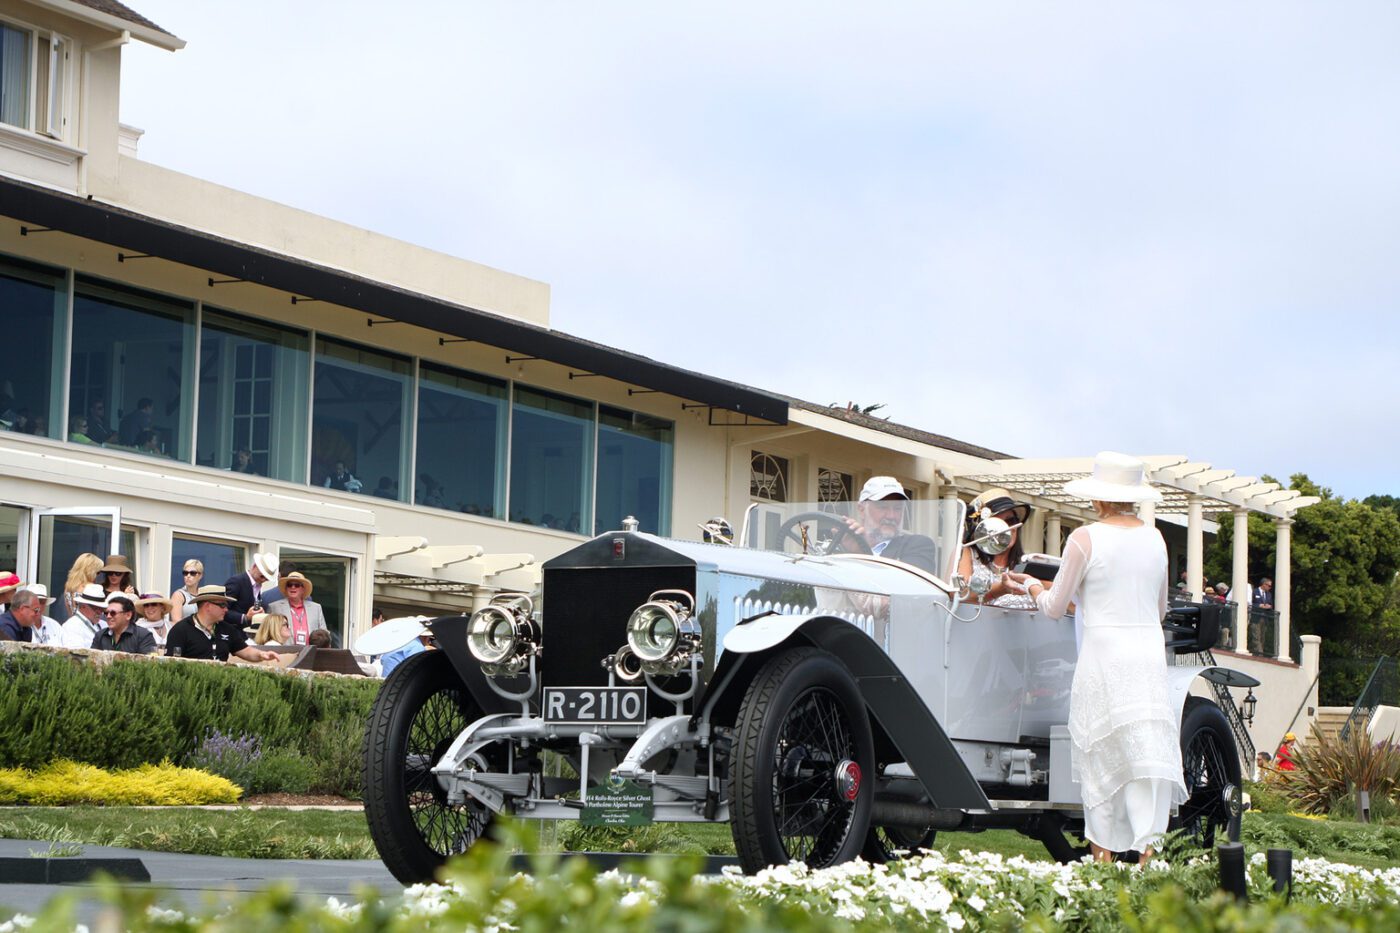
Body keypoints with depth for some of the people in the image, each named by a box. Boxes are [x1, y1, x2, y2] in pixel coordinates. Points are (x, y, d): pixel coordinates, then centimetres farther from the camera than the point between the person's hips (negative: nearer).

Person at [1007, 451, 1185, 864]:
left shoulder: (1085, 539, -6)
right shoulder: (1155, 538, 10)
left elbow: (1054, 607, 1)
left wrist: (1031, 585, 21)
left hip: (1104, 656, -4)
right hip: (1151, 655, 4)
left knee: (1101, 756, 6)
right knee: (1149, 750, 1)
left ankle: (1102, 855, 10)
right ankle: (1148, 848, -11)